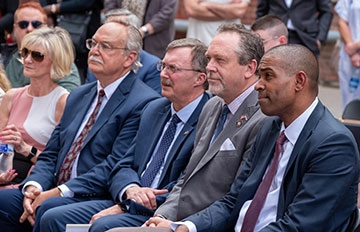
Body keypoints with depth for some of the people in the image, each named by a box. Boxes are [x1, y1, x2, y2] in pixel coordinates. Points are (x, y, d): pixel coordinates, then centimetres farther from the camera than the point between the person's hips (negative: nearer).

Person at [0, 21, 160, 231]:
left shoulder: (144, 103, -6)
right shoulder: (78, 96, 22)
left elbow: (115, 167, -15)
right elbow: (50, 155, 18)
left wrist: (60, 192, -19)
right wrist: (34, 186, -4)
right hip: (54, 193, 7)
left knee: (49, 209, -34)